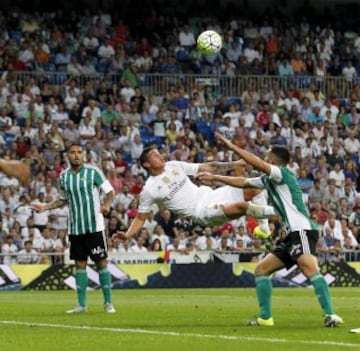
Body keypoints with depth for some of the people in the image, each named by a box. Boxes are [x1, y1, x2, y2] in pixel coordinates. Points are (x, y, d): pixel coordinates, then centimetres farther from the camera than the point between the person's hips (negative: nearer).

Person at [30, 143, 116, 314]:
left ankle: (108, 303, 3)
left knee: (101, 263, -3)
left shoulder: (93, 172, -7)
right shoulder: (63, 176, 7)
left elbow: (110, 191, -4)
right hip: (75, 228, 4)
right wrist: (45, 207, 10)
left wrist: (107, 204, -24)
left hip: (94, 226, -4)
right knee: (80, 264, 6)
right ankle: (81, 304, 11)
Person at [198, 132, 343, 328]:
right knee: (261, 269, 12)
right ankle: (265, 318, 13)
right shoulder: (267, 180, 21)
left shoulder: (283, 173, -6)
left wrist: (232, 146, -21)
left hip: (302, 230, -11)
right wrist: (214, 177, 35)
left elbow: (258, 164, -22)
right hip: (292, 235, 11)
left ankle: (330, 315, -40)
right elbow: (243, 182, 32)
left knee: (310, 269, -30)